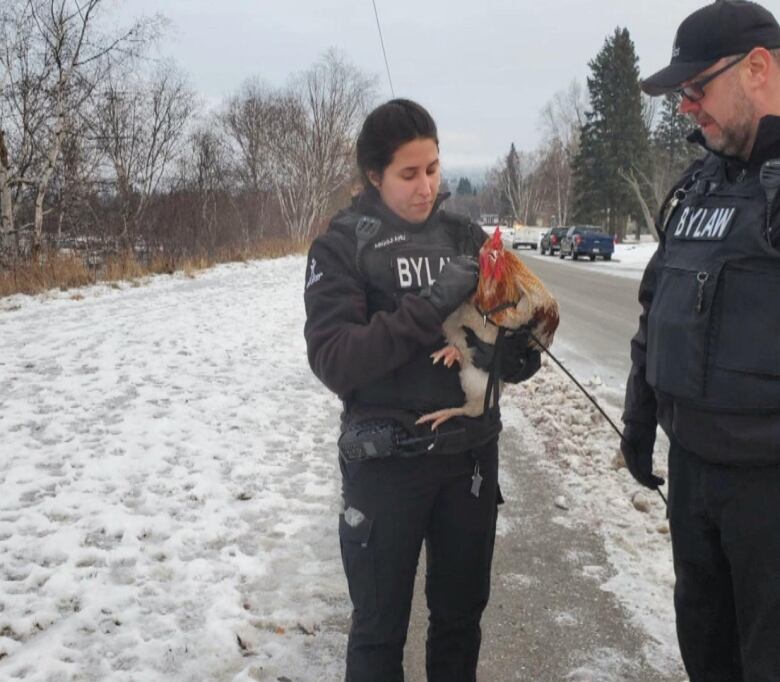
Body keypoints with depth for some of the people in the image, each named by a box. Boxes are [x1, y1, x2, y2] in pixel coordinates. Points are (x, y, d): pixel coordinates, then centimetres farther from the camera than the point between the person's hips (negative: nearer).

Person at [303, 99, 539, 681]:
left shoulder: (467, 237, 4)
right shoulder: (341, 247, -6)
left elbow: (515, 357, 5)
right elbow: (333, 360, -18)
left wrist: (516, 351, -18)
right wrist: (430, 306, -25)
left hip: (471, 456, 4)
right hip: (385, 464, -3)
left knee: (462, 615, 18)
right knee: (380, 628, 11)